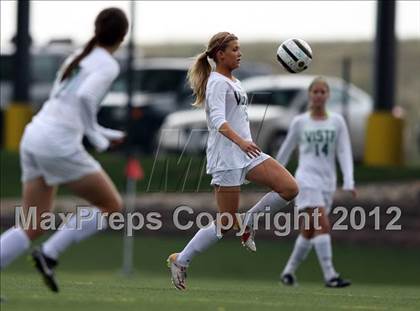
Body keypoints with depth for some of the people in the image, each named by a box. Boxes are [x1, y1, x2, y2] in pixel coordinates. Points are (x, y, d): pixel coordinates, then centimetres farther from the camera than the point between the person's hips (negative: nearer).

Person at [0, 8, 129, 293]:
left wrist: (107, 134, 33)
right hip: (59, 147, -8)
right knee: (113, 206, 8)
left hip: (34, 140, 8)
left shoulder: (76, 59, 21)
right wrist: (98, 139, -9)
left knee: (33, 229, 10)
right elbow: (85, 97, -23)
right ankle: (50, 253, -2)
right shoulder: (108, 65, -5)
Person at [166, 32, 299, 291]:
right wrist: (240, 142, -40)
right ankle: (180, 261, 9)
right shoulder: (217, 82, -11)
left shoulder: (233, 82, 17)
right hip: (226, 157, -8)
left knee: (290, 188, -9)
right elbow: (218, 119, -25)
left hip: (246, 153, 8)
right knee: (226, 223, -6)